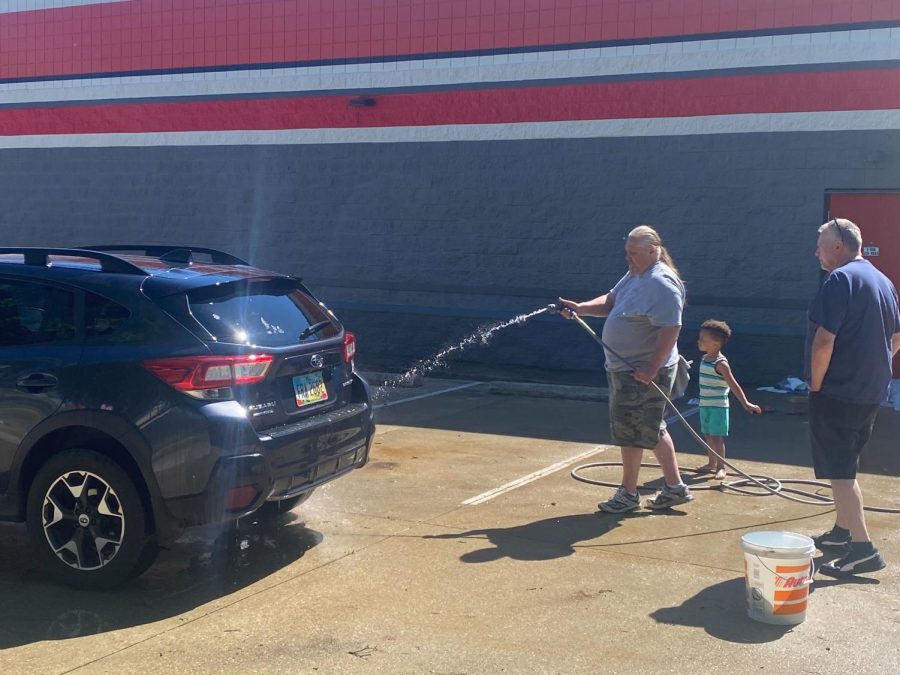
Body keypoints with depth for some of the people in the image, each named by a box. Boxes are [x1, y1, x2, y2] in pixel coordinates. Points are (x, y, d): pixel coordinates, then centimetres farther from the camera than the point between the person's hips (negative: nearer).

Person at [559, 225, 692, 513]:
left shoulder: (661, 283, -19)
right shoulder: (635, 275, 12)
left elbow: (671, 329, -25)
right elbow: (610, 302, 18)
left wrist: (652, 368, -29)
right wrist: (581, 308, 1)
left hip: (642, 373, -10)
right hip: (622, 368, 10)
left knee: (630, 431, 0)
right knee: (652, 430, 17)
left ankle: (628, 494, 14)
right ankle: (675, 487, 27)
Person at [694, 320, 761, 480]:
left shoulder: (721, 363, -18)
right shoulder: (705, 358, 7)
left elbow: (733, 385, -20)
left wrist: (745, 403, -25)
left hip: (718, 406, -8)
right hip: (705, 405, 8)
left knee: (716, 437, -6)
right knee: (708, 435, 15)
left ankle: (721, 467, 1)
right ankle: (712, 464, 27)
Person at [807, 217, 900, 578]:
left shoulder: (839, 280, -17)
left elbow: (824, 341, -23)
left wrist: (816, 385, -12)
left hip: (838, 394, -9)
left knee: (839, 471, -4)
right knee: (846, 467, 21)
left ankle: (863, 549, -6)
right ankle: (842, 531, 32)